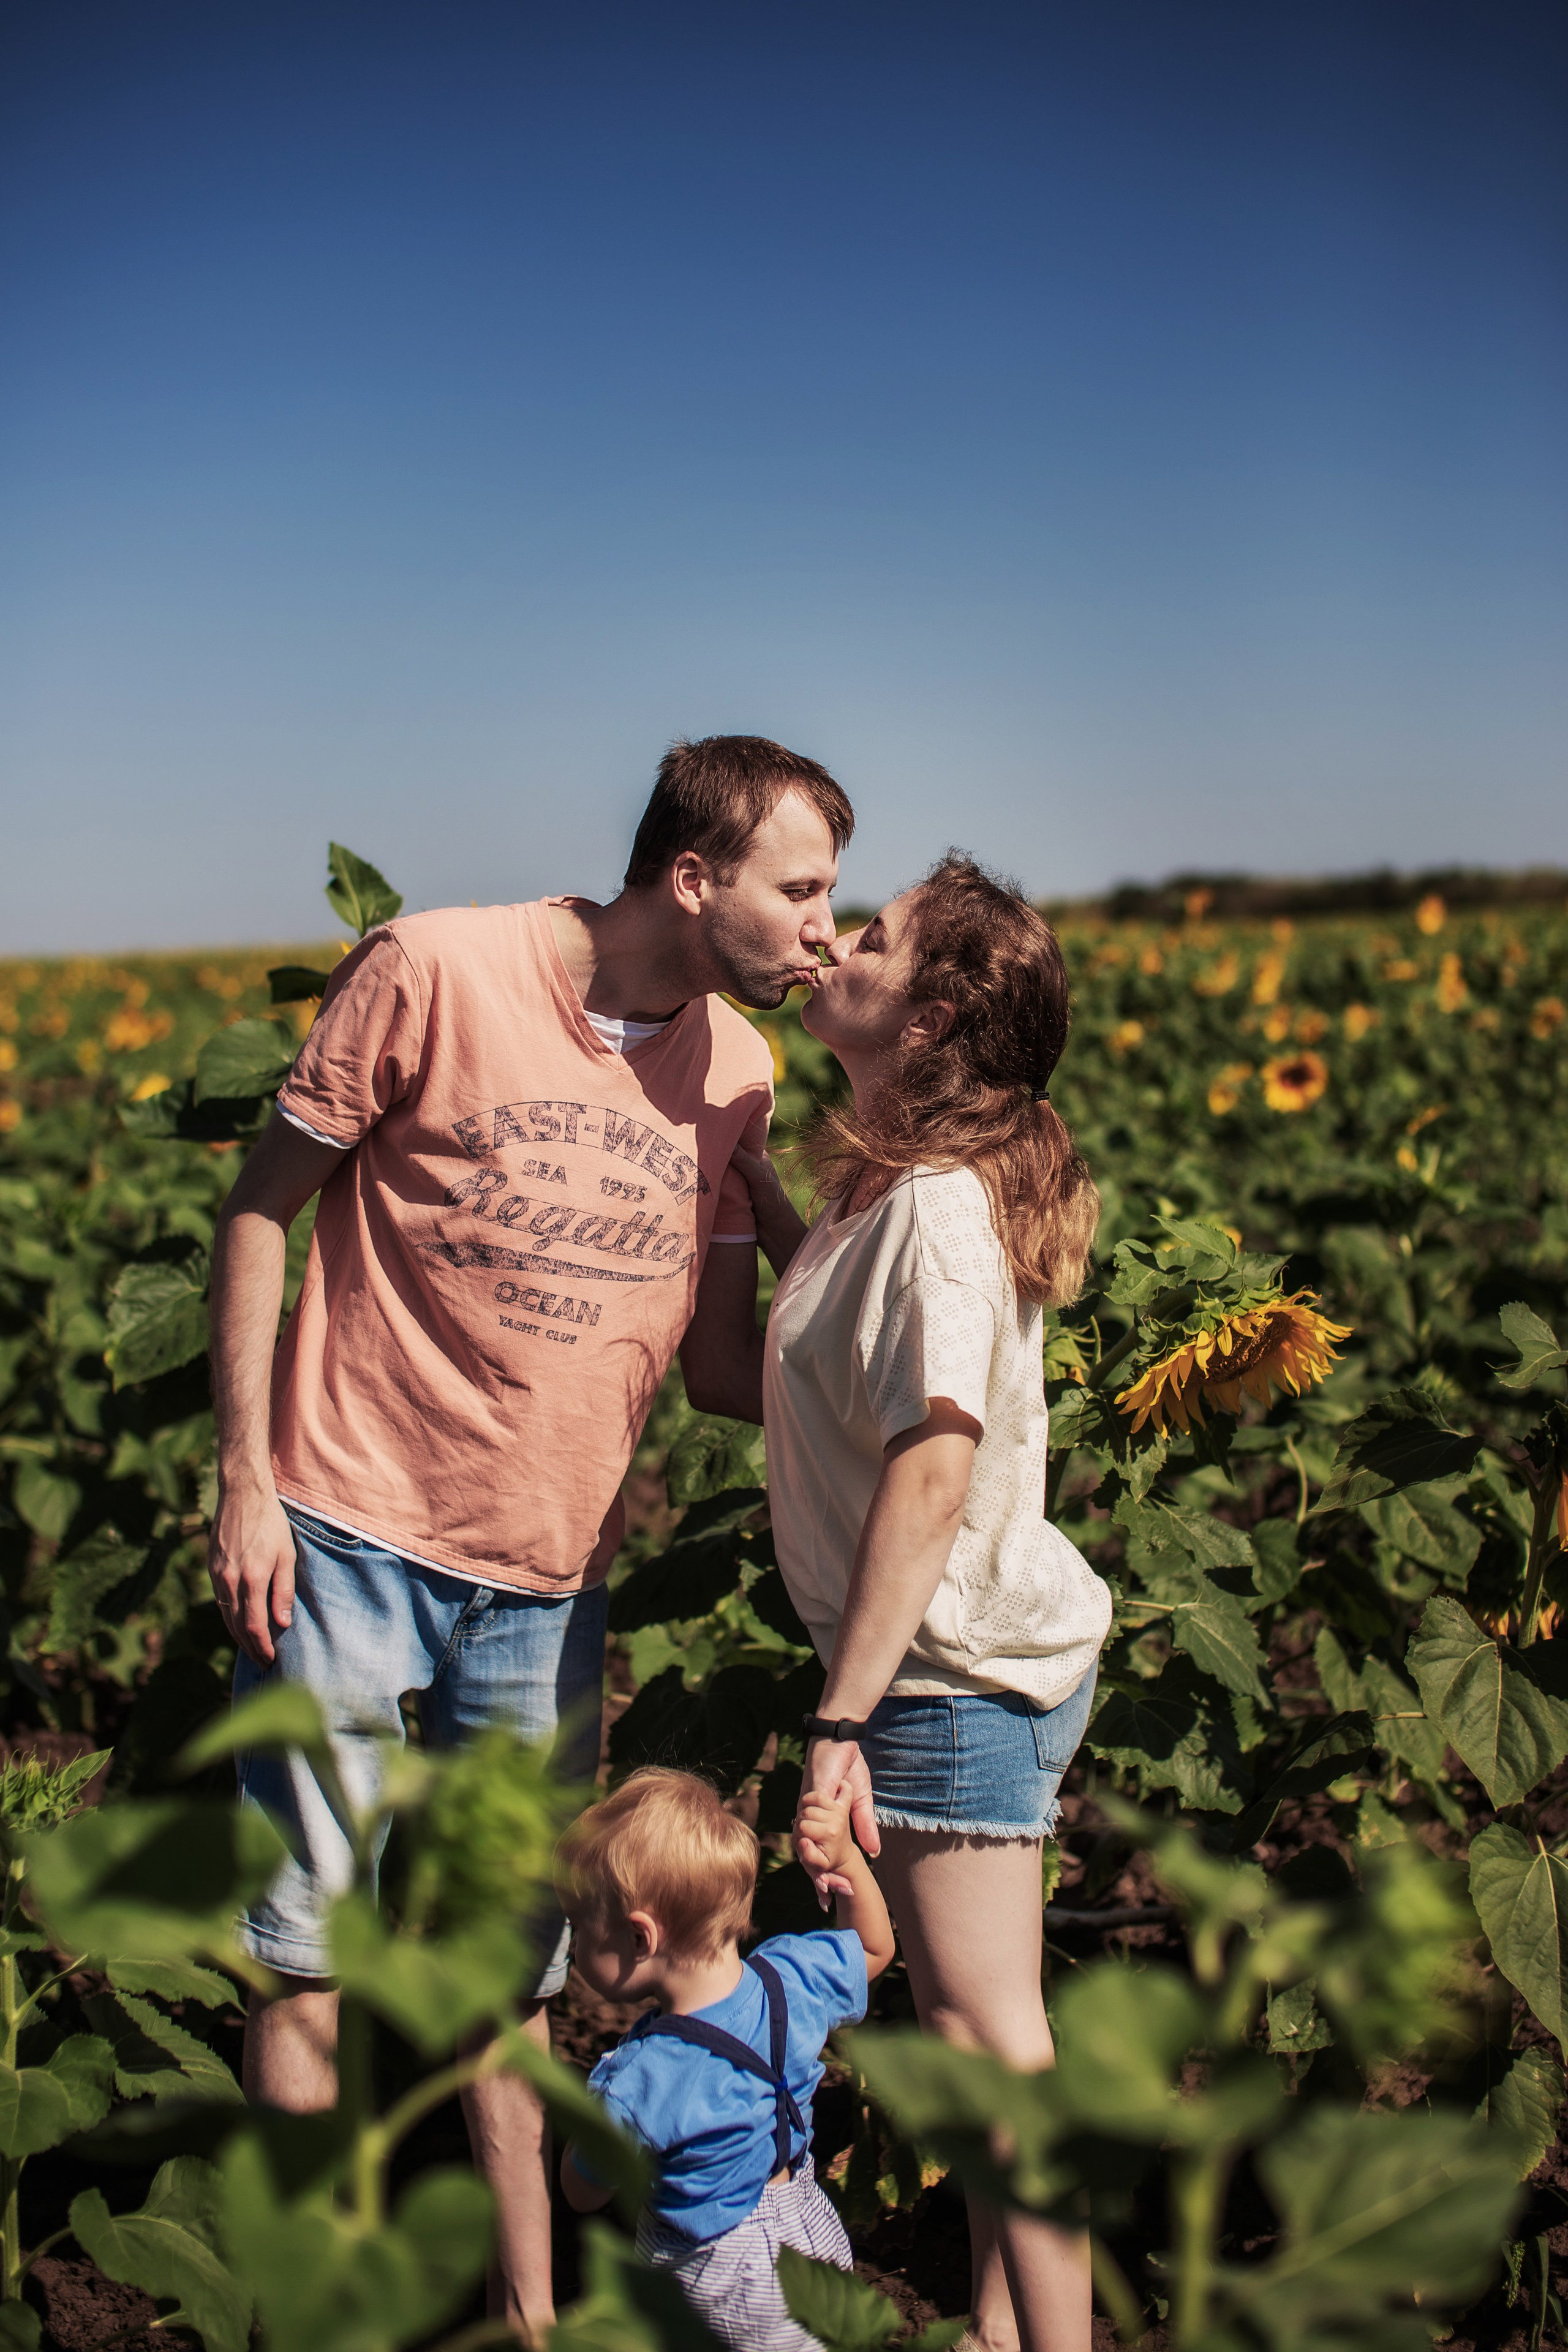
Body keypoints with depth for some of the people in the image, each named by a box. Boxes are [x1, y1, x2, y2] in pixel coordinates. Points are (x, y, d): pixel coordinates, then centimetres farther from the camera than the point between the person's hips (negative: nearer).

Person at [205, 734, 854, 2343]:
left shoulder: (736, 1068, 2)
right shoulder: (432, 972, -13)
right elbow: (261, 1210, -5)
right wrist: (244, 1484, -9)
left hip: (550, 1576, 4)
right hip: (349, 1539, -4)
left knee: (513, 1964, 14)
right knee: (309, 1943, 7)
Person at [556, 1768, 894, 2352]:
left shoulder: (637, 2087, -27)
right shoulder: (793, 1977, -13)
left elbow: (584, 2194, -8)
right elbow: (875, 1949, 9)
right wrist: (846, 1857, -2)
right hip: (817, 2234, 7)